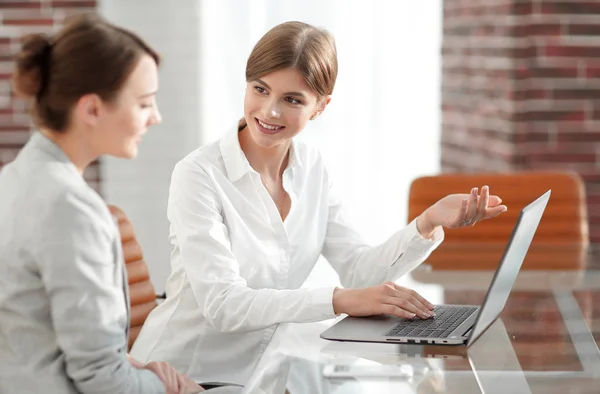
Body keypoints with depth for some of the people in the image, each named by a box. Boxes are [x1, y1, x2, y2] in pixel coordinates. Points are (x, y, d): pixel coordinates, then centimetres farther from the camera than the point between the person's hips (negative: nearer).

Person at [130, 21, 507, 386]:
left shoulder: (312, 170, 2)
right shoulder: (200, 175, -16)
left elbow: (359, 270, -3)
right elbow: (222, 304, -24)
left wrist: (430, 223, -18)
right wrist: (339, 300, -31)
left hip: (256, 370, 5)